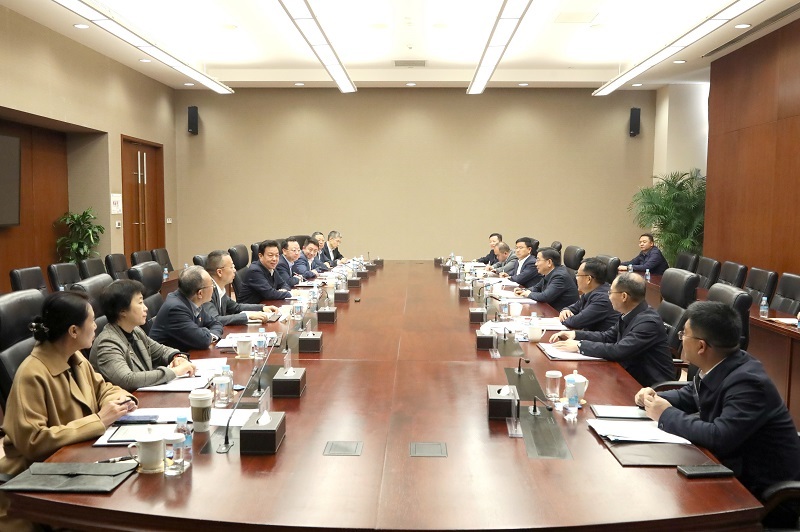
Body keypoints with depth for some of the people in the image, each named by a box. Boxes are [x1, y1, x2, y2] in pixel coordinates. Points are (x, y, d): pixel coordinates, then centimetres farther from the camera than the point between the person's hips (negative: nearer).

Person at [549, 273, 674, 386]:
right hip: (631, 376, 7)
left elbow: (619, 350, -30)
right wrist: (575, 334, -1)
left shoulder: (648, 321, -24)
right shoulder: (629, 314, 2)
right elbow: (608, 336, 13)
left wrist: (579, 346, -23)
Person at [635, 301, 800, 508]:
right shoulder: (717, 367, -3)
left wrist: (666, 415, -24)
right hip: (735, 465, 7)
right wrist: (655, 398, -4)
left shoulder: (747, 383, -28)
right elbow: (691, 394, 15)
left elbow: (719, 437, -37)